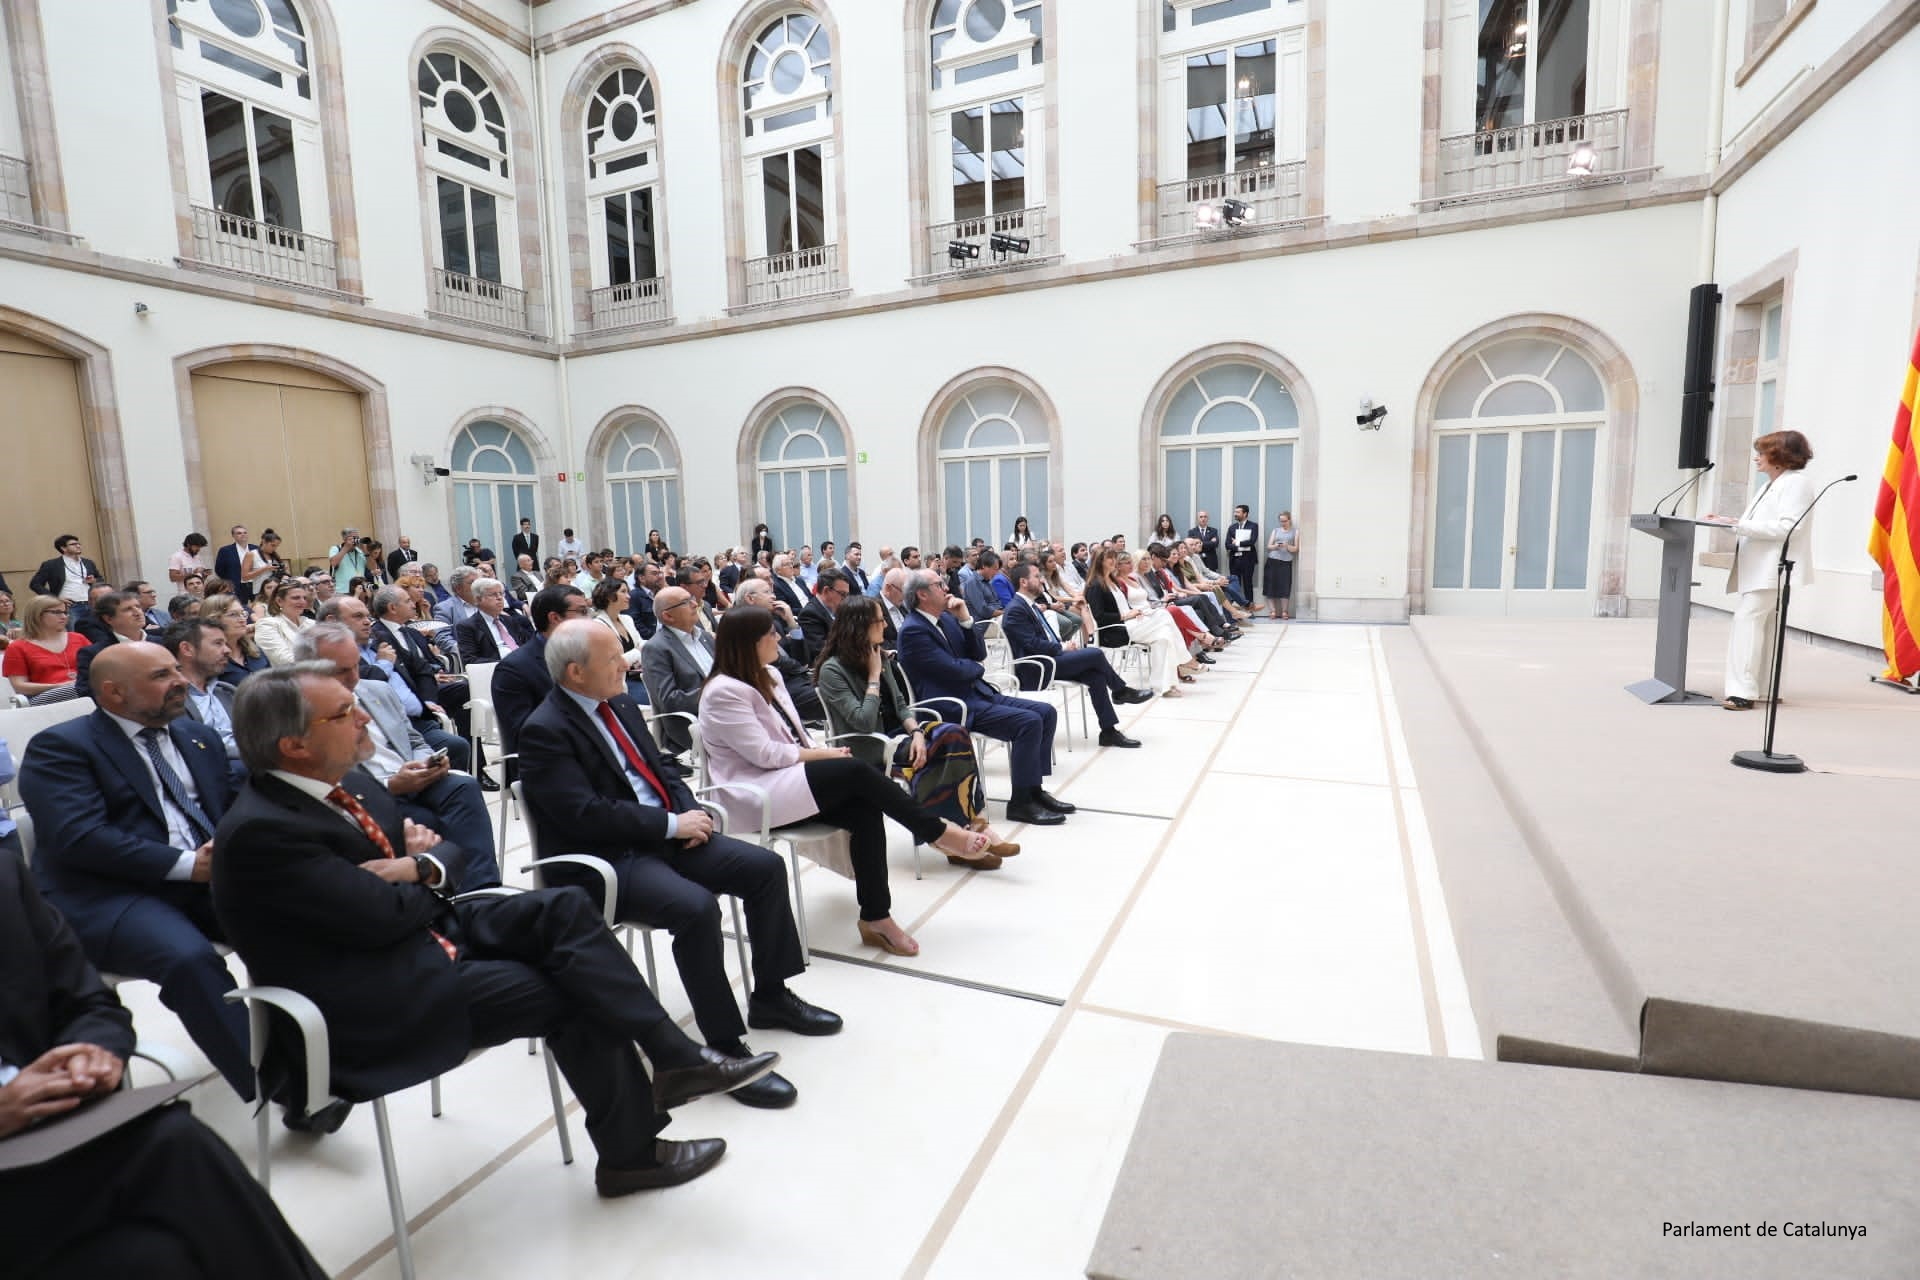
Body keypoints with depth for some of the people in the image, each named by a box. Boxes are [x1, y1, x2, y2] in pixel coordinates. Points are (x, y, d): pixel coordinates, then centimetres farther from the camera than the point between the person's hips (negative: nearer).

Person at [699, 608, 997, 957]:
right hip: (754, 797, -8)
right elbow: (765, 753, -18)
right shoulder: (723, 692, -14)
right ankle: (939, 833, -13)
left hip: (786, 777, 8)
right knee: (856, 771, -26)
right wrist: (822, 754, -12)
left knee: (864, 808, -21)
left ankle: (876, 916, -19)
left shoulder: (766, 677, 13)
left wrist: (818, 751, -5)